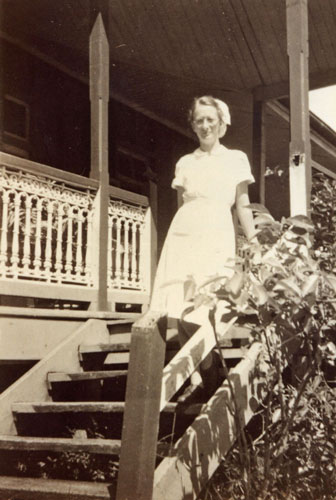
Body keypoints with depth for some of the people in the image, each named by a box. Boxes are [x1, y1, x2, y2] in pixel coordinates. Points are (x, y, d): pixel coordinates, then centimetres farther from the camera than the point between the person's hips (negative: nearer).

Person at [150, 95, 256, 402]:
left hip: (216, 238, -3)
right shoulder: (185, 163, 15)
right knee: (182, 311, -4)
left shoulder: (236, 159, 8)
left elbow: (243, 206, 8)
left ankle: (205, 377, 5)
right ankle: (196, 378, 7)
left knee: (200, 312, -12)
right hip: (183, 235, 3)